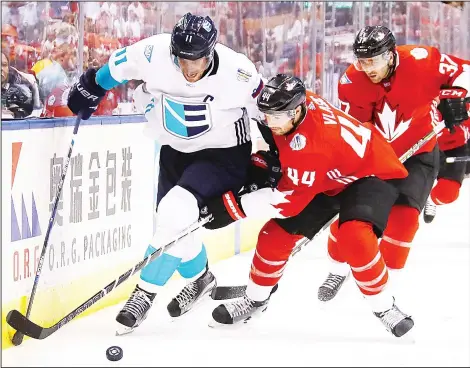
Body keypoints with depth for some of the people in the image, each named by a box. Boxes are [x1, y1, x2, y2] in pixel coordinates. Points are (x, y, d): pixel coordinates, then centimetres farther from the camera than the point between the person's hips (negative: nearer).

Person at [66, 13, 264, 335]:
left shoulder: (237, 73, -26)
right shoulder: (155, 53, -21)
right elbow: (118, 65, 0)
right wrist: (91, 87, 8)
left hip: (223, 154, -5)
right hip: (176, 150, 5)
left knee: (176, 211, -23)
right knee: (174, 222, 10)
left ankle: (147, 292, -10)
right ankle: (199, 278, 40)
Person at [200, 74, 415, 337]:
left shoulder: (312, 144, -39)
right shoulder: (294, 102, -17)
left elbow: (290, 198, -31)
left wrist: (233, 207, -30)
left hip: (370, 173, -9)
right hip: (326, 178, 9)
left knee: (356, 236, -34)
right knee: (277, 232, 3)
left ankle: (385, 307, -15)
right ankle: (256, 299, 24)